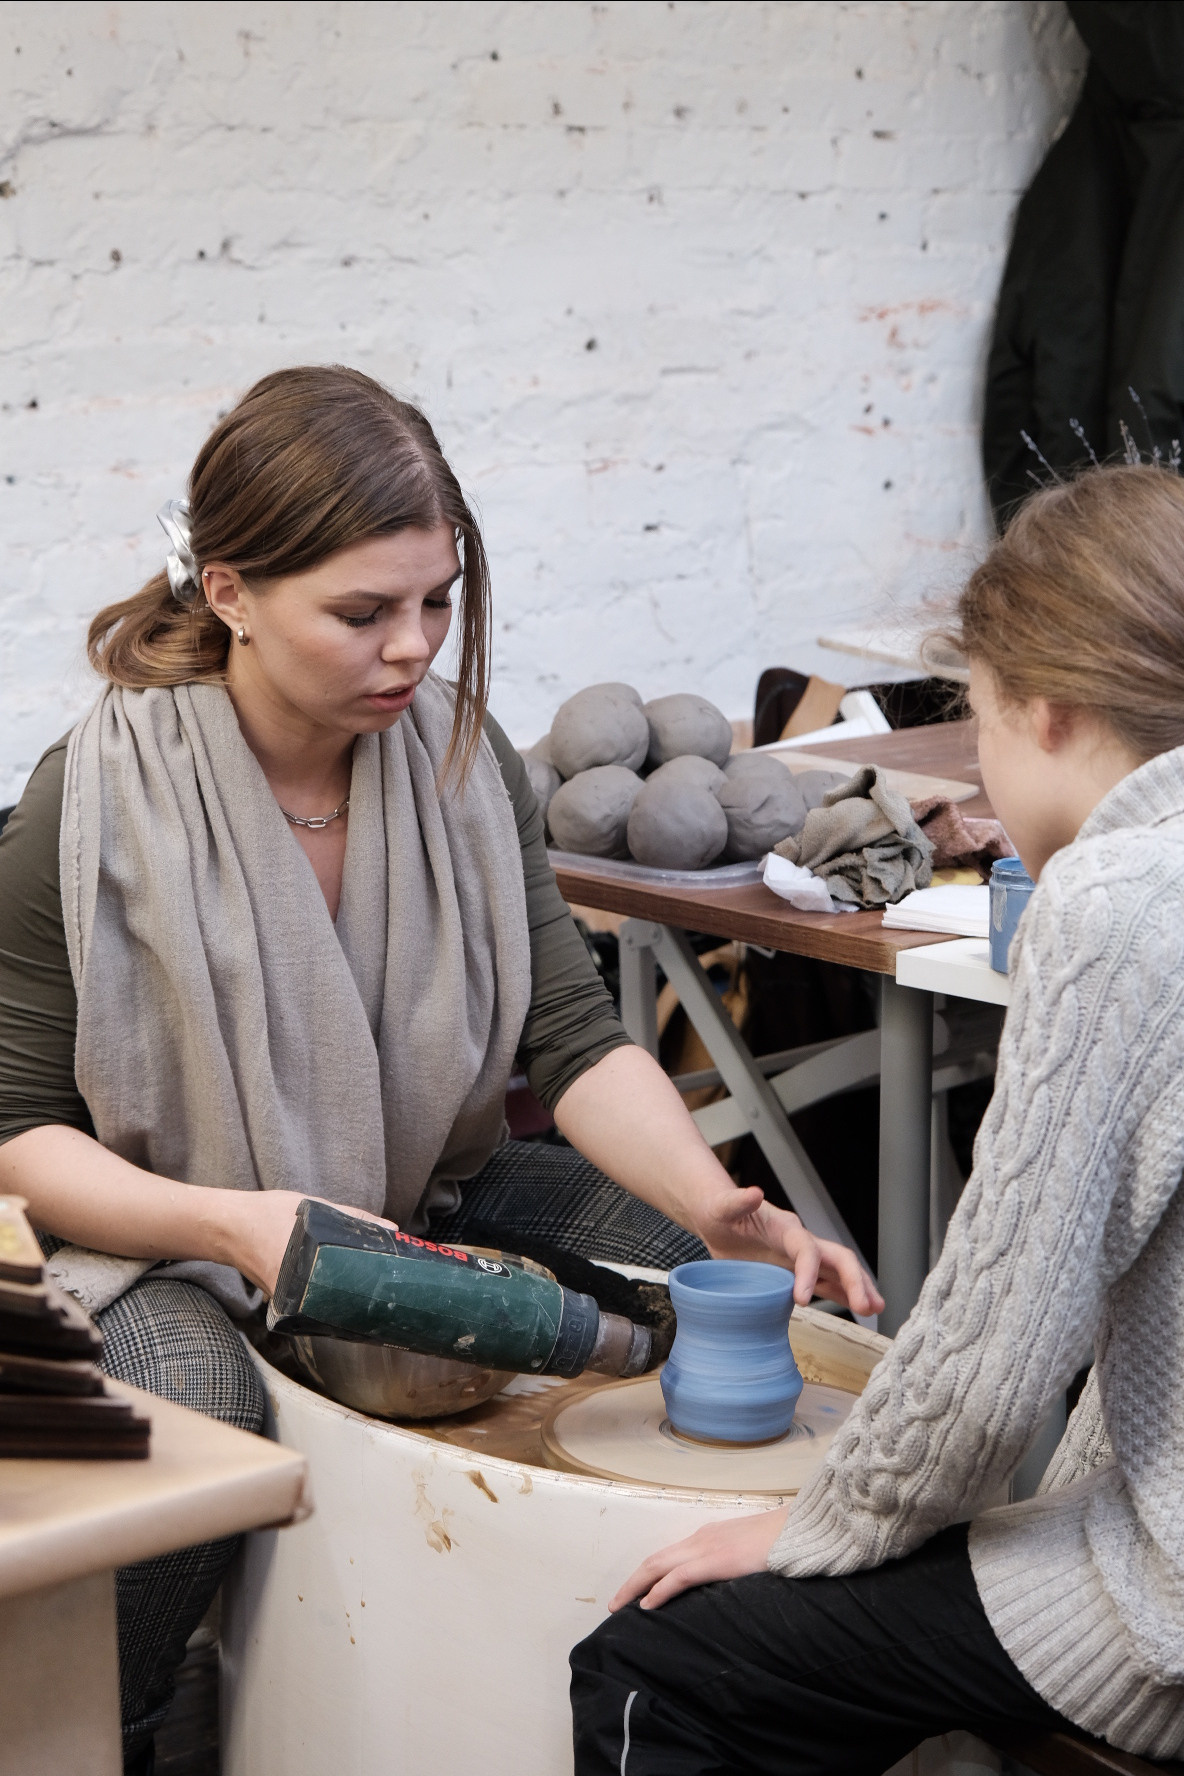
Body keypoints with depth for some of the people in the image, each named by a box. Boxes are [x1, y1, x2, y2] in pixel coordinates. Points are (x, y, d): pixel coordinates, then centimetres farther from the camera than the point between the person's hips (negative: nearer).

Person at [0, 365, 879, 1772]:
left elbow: (570, 1034, -7)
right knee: (192, 1412, -36)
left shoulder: (461, 754, -3)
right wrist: (234, 1225, -30)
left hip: (430, 1202, 5)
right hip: (172, 1241, -4)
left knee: (719, 1280, -13)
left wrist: (716, 1207, -26)